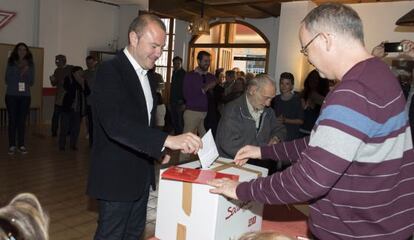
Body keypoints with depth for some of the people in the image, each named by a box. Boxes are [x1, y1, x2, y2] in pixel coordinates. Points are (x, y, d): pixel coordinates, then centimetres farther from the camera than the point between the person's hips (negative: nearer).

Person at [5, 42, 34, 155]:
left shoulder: (30, 65, 6)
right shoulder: (11, 63, 3)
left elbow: (31, 82, 3)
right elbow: (8, 80, -2)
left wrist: (26, 72, -12)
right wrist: (19, 71, -11)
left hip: (25, 96, 1)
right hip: (12, 95, -1)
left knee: (22, 120, 0)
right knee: (12, 120, -2)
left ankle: (21, 145, 7)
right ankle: (12, 145, 3)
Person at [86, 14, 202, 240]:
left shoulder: (148, 76, 10)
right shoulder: (110, 71, -18)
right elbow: (115, 123, -32)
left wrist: (160, 151, 4)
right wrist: (167, 140, -39)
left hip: (141, 173, 8)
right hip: (117, 175, -8)